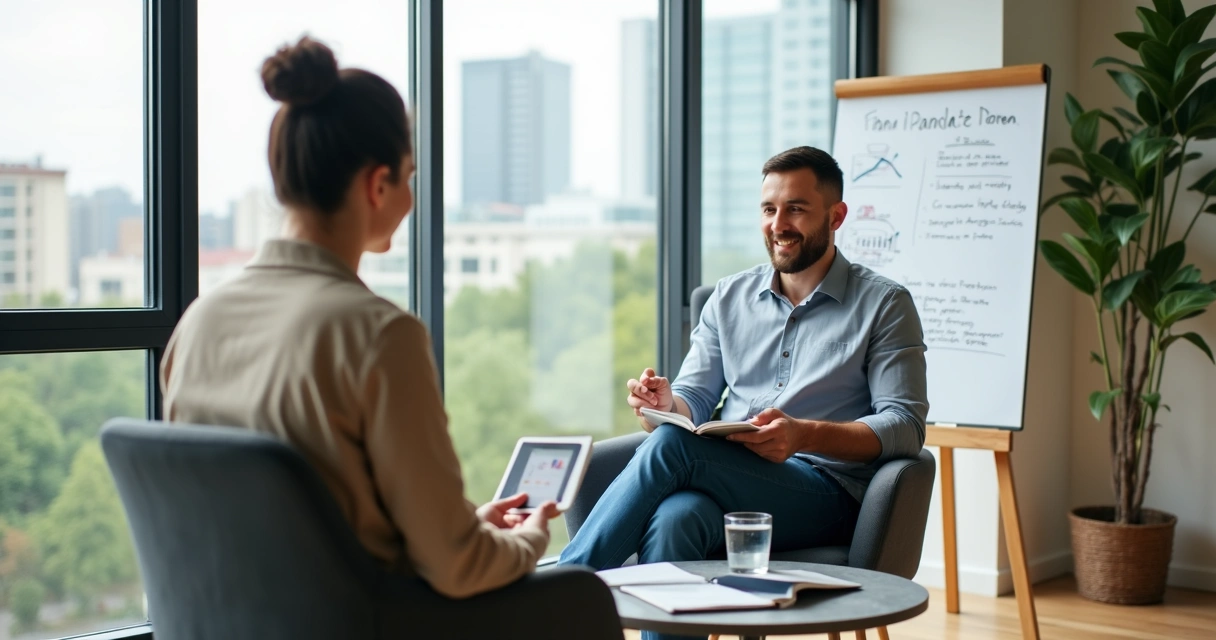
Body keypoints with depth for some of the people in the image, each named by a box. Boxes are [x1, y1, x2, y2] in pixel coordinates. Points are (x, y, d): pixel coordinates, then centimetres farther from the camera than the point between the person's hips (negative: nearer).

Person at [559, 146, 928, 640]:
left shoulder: (884, 304, 3)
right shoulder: (730, 296, 17)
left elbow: (905, 426, -6)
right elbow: (696, 397, 14)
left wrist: (805, 435, -23)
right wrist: (668, 402, -12)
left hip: (825, 493, -3)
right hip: (725, 483, 4)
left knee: (672, 444, -29)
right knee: (674, 518, -35)